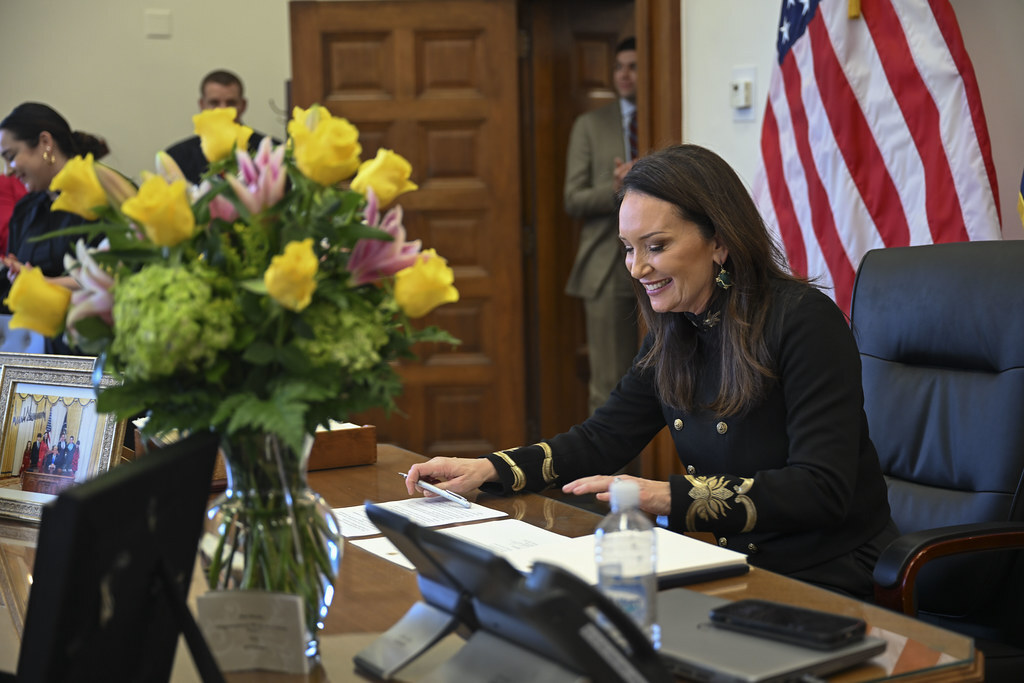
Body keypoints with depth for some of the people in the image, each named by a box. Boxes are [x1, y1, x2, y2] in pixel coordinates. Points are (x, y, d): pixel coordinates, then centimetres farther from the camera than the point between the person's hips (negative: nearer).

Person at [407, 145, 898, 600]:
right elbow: (602, 439, 11)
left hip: (830, 578, -6)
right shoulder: (674, 335, 7)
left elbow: (822, 489, -23)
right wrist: (486, 469, -5)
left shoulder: (803, 321, -16)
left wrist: (667, 496, -30)